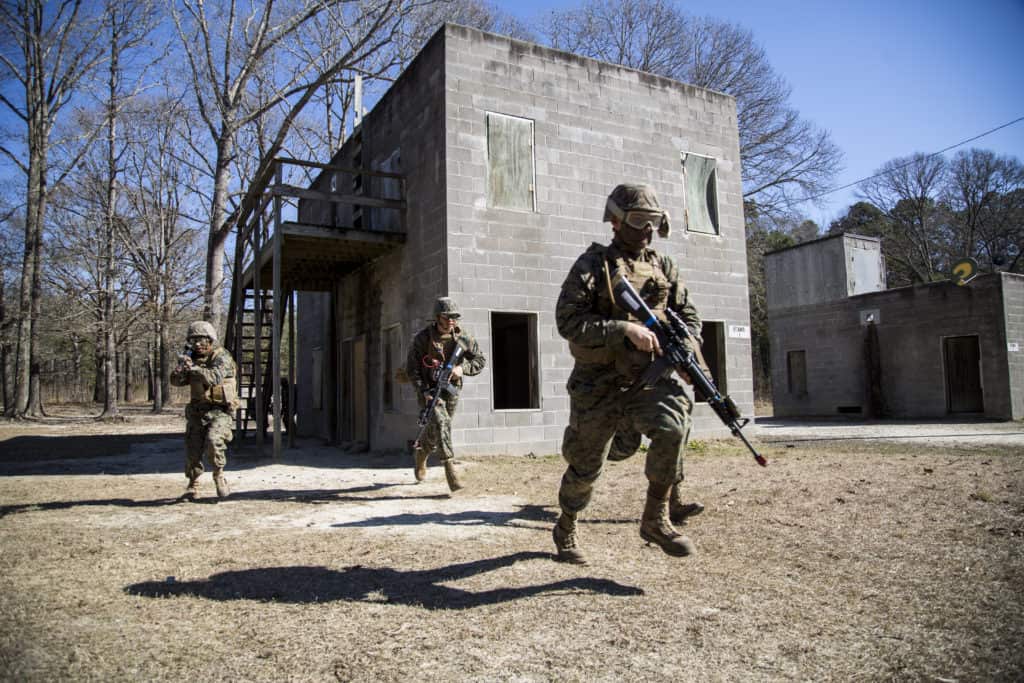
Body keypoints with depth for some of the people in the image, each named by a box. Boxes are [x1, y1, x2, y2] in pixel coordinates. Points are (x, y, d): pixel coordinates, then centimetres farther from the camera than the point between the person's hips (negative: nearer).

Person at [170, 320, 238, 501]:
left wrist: (194, 368, -39)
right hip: (197, 410, 6)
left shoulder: (222, 357, -9)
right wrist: (182, 368, -18)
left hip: (220, 410, -6)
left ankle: (219, 476, -3)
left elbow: (215, 377, -27)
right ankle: (193, 487, 13)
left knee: (213, 441, -25)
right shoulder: (193, 358, 10)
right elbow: (176, 381, 3)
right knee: (192, 448, 0)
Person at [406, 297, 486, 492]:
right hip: (429, 390, -4)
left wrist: (462, 368, -18)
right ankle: (450, 471, -26)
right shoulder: (423, 338, -10)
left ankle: (421, 453, 47)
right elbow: (411, 368, -8)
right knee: (441, 423, -25)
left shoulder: (463, 338, -4)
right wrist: (424, 391, -18)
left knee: (435, 431, 15)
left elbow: (481, 361, 1)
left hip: (451, 391, 4)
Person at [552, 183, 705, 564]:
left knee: (672, 428, -27)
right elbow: (568, 320, -16)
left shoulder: (663, 267, 8)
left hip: (648, 377, 3)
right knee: (585, 467, 10)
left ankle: (655, 519, -7)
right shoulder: (592, 265, -5)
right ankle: (566, 529, 37)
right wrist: (625, 329, -25)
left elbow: (688, 315, 16)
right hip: (599, 385, -2)